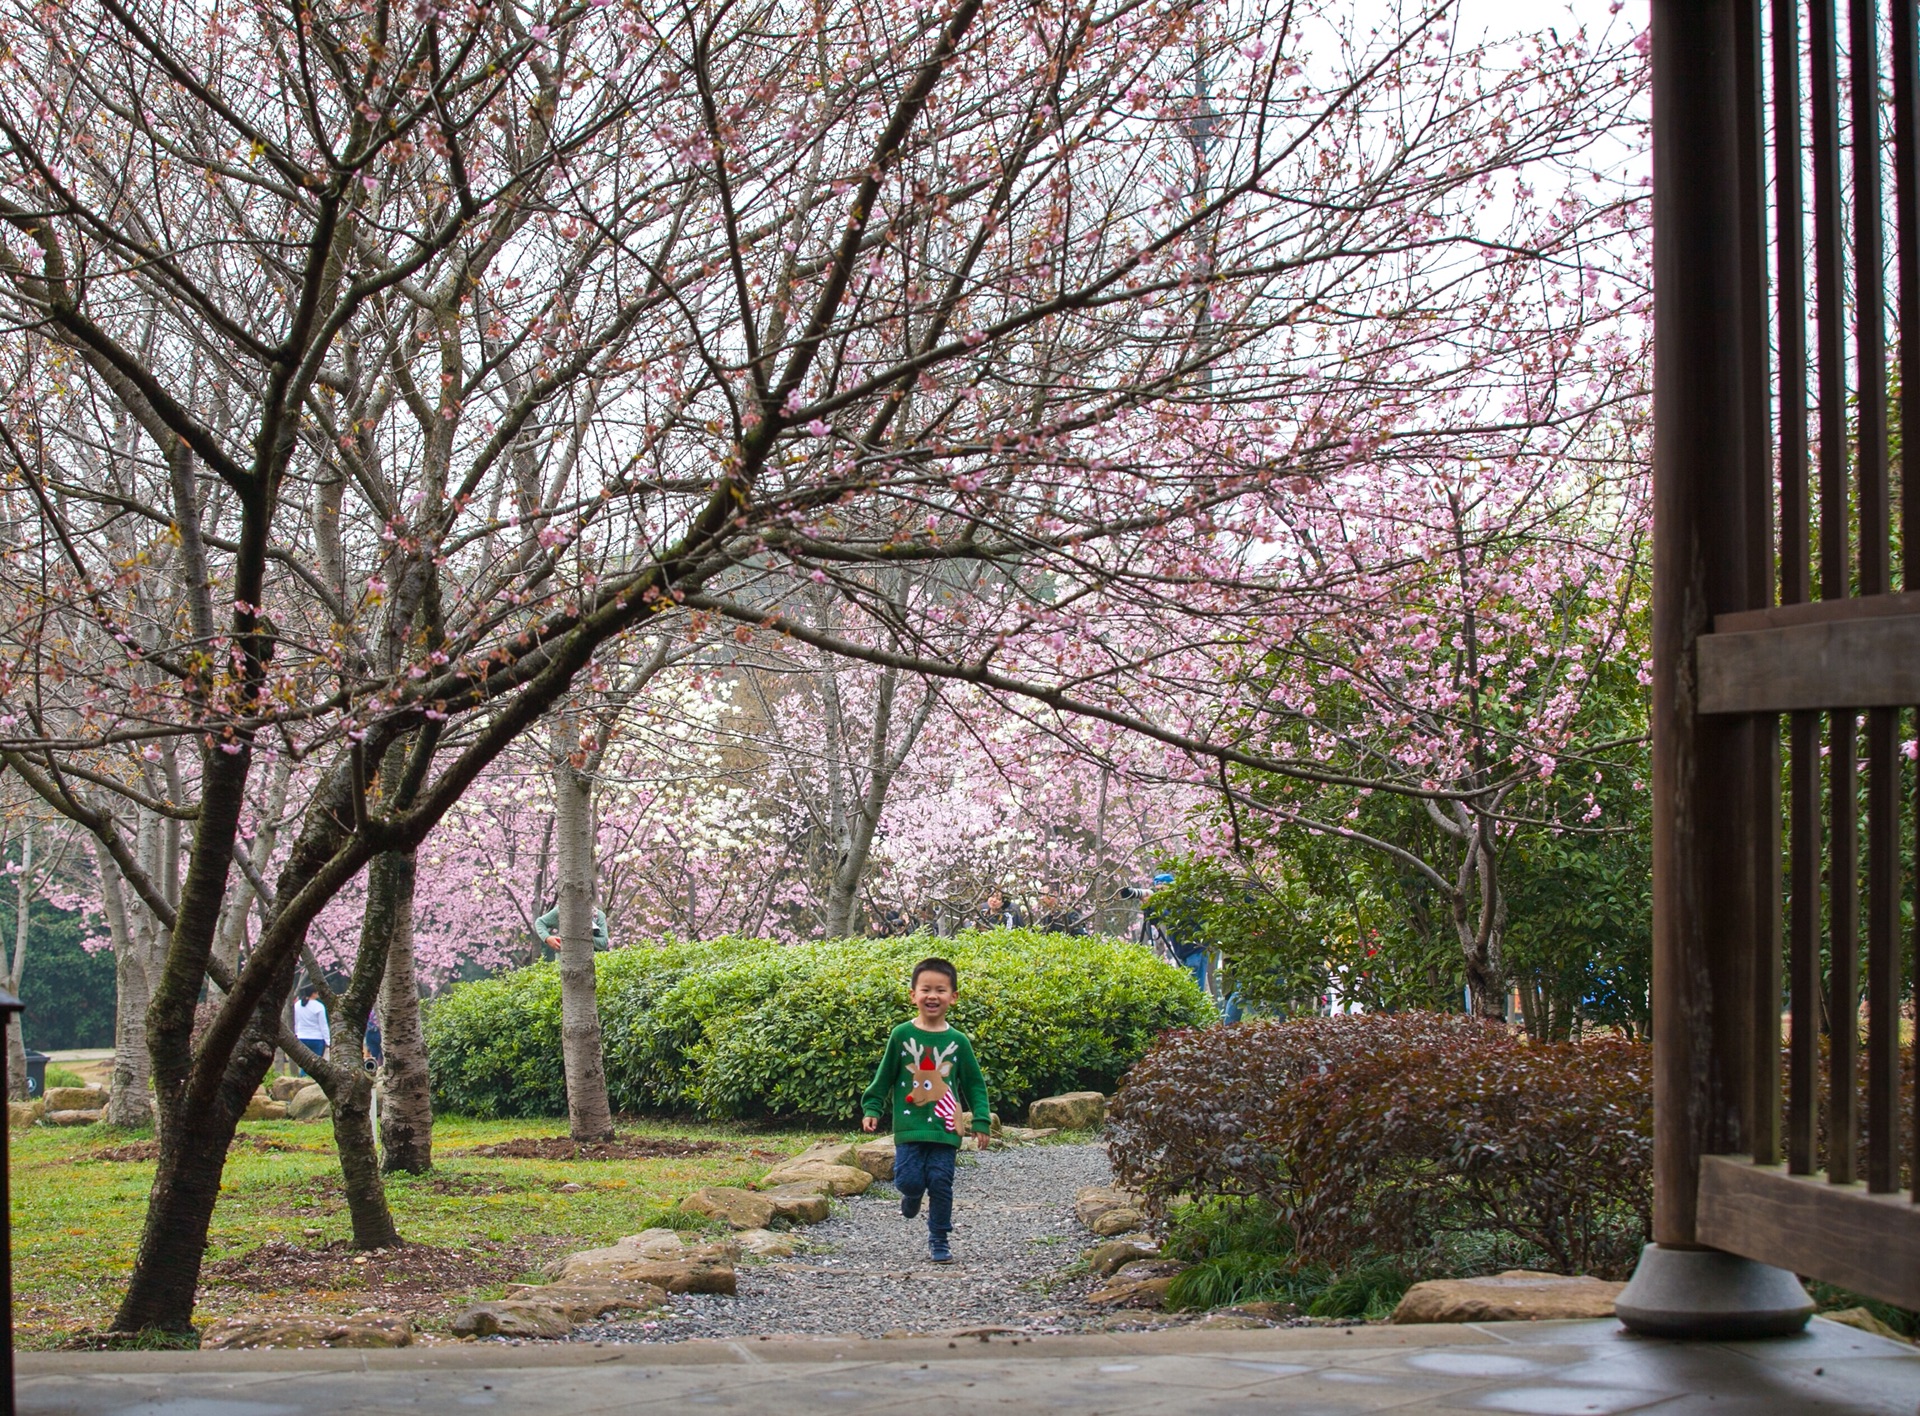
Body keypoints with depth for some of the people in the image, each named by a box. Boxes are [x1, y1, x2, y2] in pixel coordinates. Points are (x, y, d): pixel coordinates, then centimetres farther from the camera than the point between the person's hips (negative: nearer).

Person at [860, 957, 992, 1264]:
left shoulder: (957, 1041, 4)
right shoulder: (902, 1035, 0)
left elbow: (975, 1084, 11)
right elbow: (884, 1076, 9)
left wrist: (982, 1122, 6)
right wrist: (871, 1109, 5)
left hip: (944, 1127, 1)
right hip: (909, 1125, -1)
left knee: (941, 1183, -2)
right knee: (910, 1179, -10)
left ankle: (939, 1240, 15)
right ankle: (911, 1195, 27)